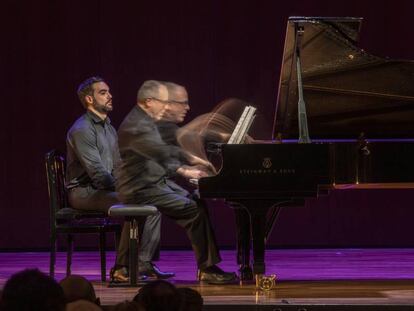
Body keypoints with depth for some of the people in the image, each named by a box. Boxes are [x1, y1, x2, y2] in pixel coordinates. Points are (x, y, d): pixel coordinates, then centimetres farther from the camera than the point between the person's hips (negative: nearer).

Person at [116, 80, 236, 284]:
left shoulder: (146, 122, 17)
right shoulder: (135, 125, -19)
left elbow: (160, 156, 24)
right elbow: (162, 152, -33)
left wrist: (183, 171, 12)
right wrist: (192, 159, -38)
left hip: (157, 182, 11)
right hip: (142, 189, -11)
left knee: (198, 202, 4)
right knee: (194, 210, -19)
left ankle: (208, 264, 1)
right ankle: (207, 269, -13)